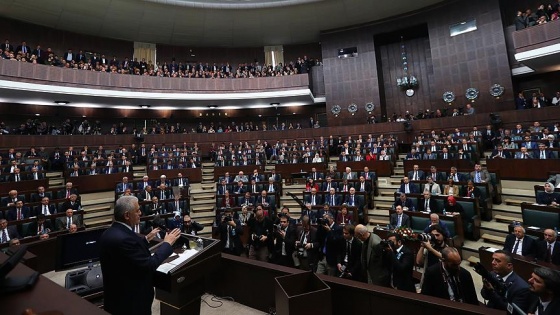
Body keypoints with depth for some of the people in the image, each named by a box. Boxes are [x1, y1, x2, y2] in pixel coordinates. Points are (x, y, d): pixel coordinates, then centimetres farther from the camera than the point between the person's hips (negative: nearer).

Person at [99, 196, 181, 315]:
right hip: (130, 301, -9)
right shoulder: (123, 238, -31)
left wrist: (146, 239, 16)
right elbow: (149, 265, -26)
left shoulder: (110, 232, -1)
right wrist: (167, 243, -17)